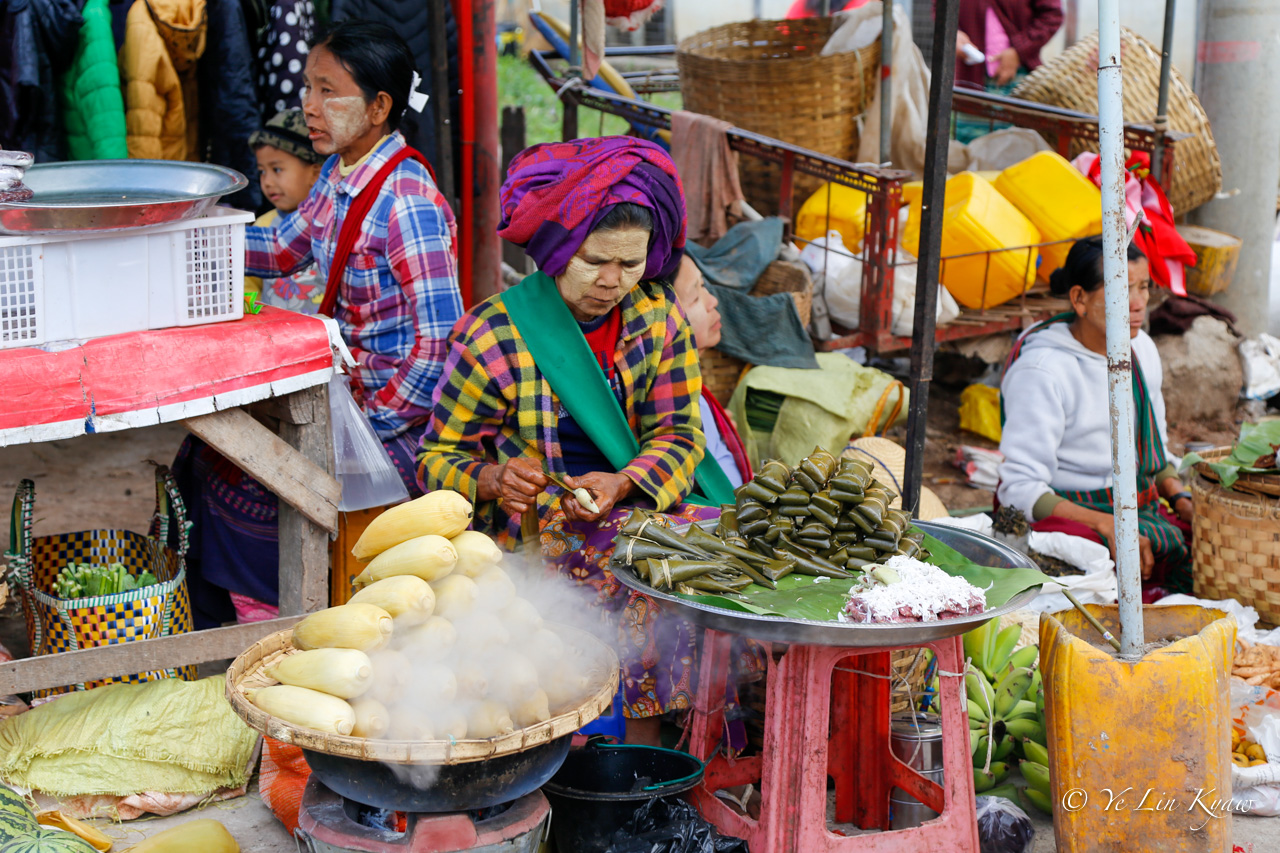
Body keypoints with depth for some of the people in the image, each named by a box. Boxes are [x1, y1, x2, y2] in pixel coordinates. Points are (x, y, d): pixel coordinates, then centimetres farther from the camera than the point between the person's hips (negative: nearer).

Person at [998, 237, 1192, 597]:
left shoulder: (1142, 349, 12)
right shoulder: (1042, 371, -14)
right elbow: (1020, 487, -17)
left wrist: (1181, 498, 4)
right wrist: (1105, 525, -26)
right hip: (1069, 514, -8)